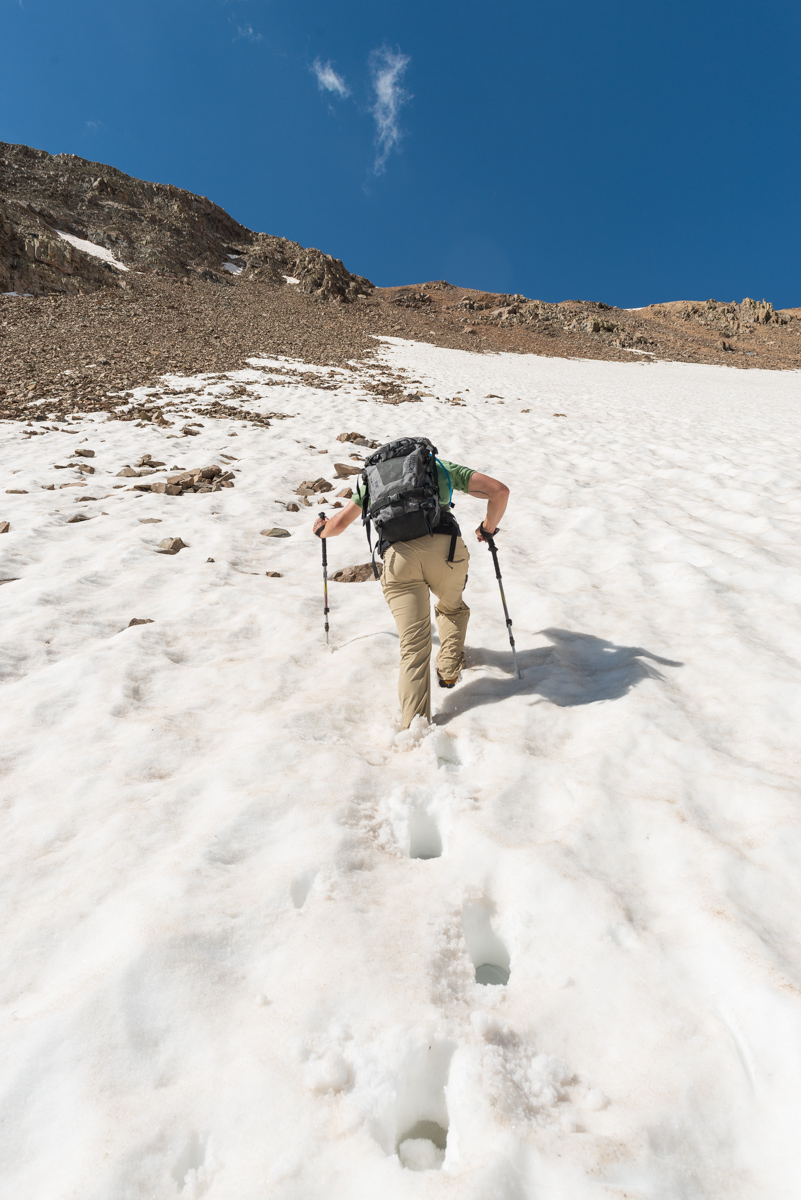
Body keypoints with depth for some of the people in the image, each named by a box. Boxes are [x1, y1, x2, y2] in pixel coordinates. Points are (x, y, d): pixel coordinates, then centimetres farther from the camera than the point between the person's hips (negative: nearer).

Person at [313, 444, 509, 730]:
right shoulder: (442, 466, 28)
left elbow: (339, 524, 35)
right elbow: (499, 491, 20)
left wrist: (321, 529, 58)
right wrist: (488, 528, 37)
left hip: (397, 555, 0)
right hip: (444, 547, 0)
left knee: (413, 647, 0)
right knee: (453, 608, 33)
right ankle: (449, 670, 33)